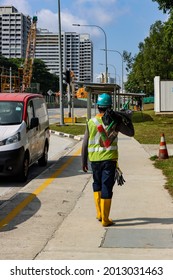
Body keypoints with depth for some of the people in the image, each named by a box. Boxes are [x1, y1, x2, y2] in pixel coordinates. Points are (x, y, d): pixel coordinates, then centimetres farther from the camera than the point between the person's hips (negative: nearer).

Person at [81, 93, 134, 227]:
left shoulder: (91, 122, 0)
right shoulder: (114, 121, -6)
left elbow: (85, 144, 3)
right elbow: (130, 132, 2)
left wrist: (84, 161, 11)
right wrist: (126, 119, 12)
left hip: (94, 159, 3)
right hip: (109, 159, -3)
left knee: (97, 185, 21)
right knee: (107, 187, 0)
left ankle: (99, 214, 22)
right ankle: (105, 219, 2)